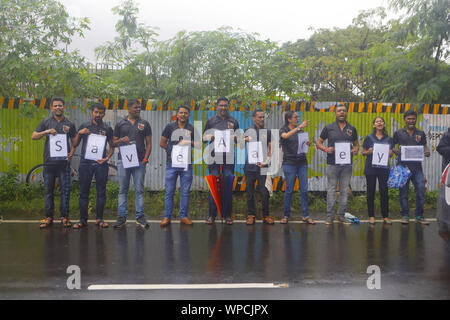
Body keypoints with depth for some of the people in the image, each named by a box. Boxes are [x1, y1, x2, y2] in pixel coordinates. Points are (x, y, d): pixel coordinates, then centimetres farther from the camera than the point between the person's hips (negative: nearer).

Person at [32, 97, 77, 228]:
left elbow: (74, 142, 11)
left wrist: (71, 153, -7)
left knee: (65, 190, -1)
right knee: (49, 190, 5)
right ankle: (48, 217, 12)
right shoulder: (46, 122, 10)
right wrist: (46, 132, -12)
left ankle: (64, 217, 7)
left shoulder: (69, 124, 9)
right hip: (49, 161, 1)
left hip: (64, 162, -1)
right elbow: (33, 136, 4)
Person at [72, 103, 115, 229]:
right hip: (85, 163, 0)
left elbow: (111, 147, 12)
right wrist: (79, 133, -7)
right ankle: (83, 219, 10)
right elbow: (75, 144, 9)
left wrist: (107, 158, -5)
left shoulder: (107, 129, 9)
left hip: (100, 163, 0)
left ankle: (99, 218, 11)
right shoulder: (84, 126, 9)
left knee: (101, 192, 1)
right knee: (84, 192, 2)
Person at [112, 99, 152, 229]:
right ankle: (122, 216, 10)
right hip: (123, 161, 0)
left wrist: (145, 158, -4)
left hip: (139, 161, 0)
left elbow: (148, 143, 8)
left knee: (139, 189, 0)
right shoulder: (120, 124, 10)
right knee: (122, 190, 3)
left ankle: (140, 216, 7)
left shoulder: (144, 124, 10)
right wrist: (121, 140, -8)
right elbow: (113, 143, 13)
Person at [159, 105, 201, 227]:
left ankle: (183, 216, 14)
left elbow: (199, 145, 6)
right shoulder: (170, 127, 7)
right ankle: (167, 217, 10)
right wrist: (173, 150, 4)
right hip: (171, 163, -1)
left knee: (185, 192, 4)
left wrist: (189, 142, -11)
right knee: (169, 191, 1)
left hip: (186, 164, 1)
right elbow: (162, 143, 10)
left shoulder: (192, 129, 9)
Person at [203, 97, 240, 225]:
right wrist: (211, 138, -9)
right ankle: (212, 214, 3)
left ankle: (227, 215, 7)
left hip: (229, 157, 1)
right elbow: (204, 137, 12)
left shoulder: (234, 121, 15)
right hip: (214, 157, -1)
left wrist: (234, 138, -6)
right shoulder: (210, 121, 13)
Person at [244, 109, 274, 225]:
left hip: (262, 166, -1)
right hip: (250, 166, 1)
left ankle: (266, 215, 7)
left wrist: (266, 161, -8)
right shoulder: (248, 131, 10)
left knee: (265, 192, -4)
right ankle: (251, 215, 14)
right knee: (250, 192, 4)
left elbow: (271, 149, 6)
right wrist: (244, 140, -10)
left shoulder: (267, 132, 10)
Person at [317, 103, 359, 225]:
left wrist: (355, 150, -4)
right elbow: (319, 142, 6)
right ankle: (330, 216, 10)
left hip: (347, 164, 3)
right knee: (331, 190, 1)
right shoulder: (329, 127, 3)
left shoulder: (352, 129, 11)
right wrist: (325, 149, -13)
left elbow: (356, 143, 19)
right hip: (332, 163, -3)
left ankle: (341, 215, 17)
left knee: (345, 190, 7)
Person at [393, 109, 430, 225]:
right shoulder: (398, 133, 6)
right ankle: (405, 215, 16)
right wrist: (396, 151, -14)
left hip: (417, 166, 2)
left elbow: (425, 146, 13)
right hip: (403, 166, -1)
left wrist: (427, 152, -10)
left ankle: (419, 215, 13)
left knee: (421, 191, -1)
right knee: (403, 192, 4)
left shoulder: (421, 133, 13)